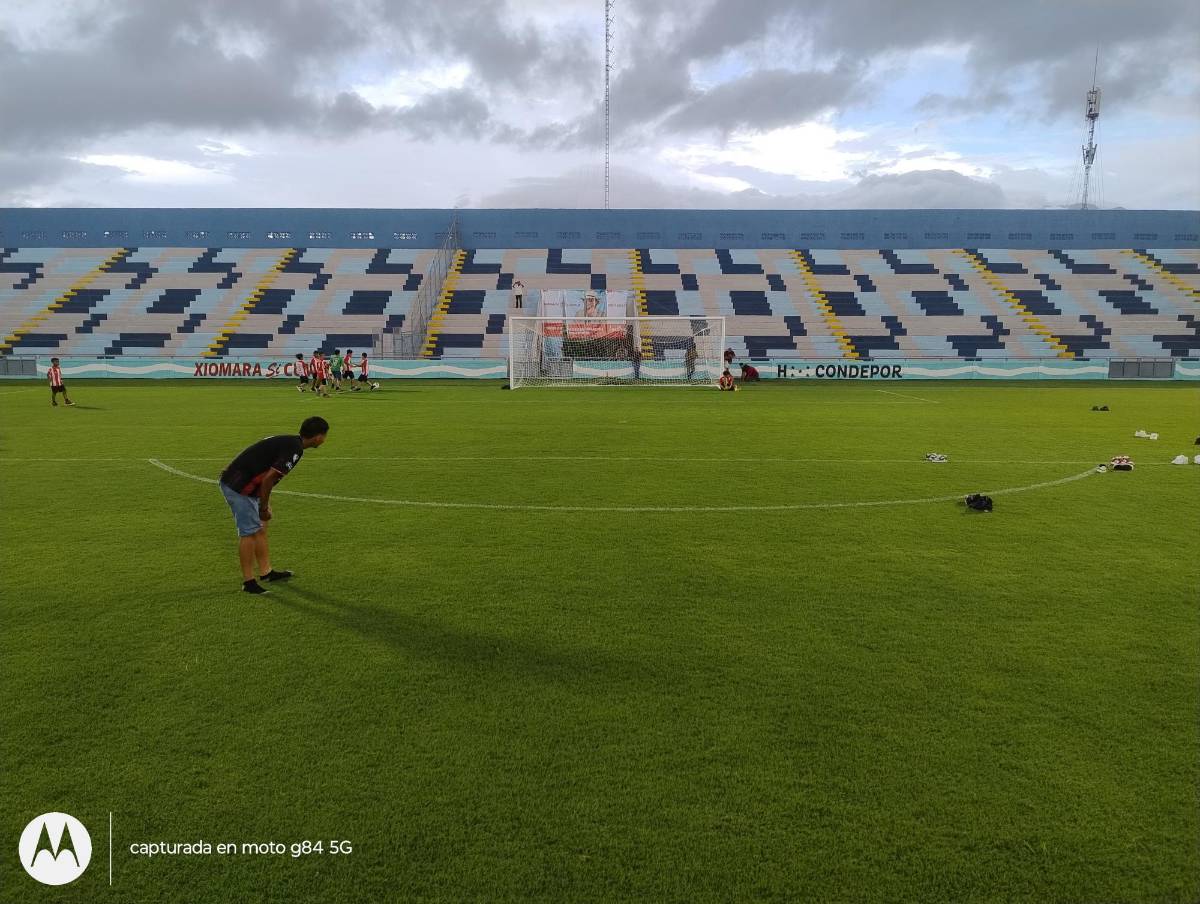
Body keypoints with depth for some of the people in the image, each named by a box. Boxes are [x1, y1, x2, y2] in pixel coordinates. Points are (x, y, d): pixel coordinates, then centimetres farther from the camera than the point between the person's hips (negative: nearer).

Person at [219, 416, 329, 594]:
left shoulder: (289, 441, 12)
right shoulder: (294, 449, -18)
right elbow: (268, 479, -22)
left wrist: (265, 503, 19)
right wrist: (264, 507, -12)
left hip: (240, 483, 10)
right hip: (239, 486, -10)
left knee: (260, 528, 15)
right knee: (249, 532, -3)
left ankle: (266, 572, 23)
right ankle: (248, 581, 6)